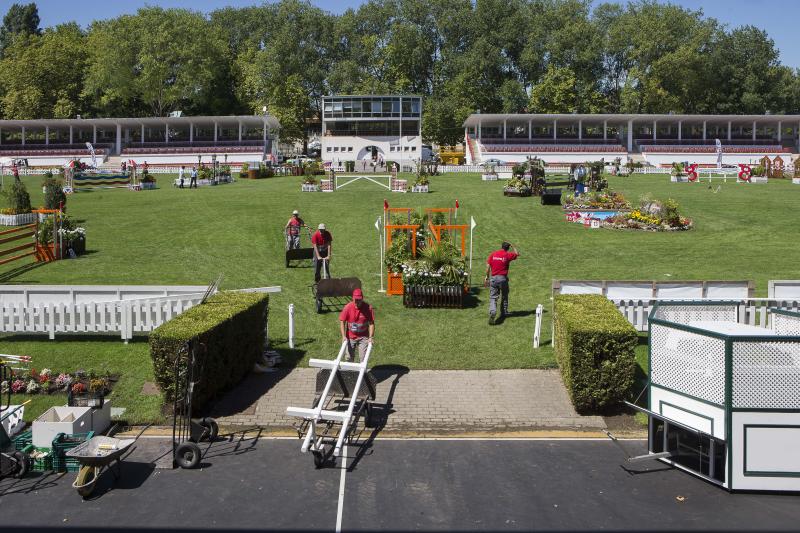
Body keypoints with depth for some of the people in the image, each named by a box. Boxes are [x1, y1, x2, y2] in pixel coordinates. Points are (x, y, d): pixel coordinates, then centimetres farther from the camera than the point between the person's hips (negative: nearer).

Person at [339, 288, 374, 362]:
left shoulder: (368, 307, -15)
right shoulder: (348, 307, -13)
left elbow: (371, 323, -11)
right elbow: (342, 322, -8)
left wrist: (370, 337, -19)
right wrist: (344, 336, -16)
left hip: (363, 337, -1)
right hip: (350, 337, 1)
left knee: (363, 358, -2)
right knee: (349, 357, 9)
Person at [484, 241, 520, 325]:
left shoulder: (492, 254, 3)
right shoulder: (507, 255, -3)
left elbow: (488, 266, 1)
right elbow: (517, 254, 15)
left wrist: (487, 277, 9)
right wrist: (512, 246, 24)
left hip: (494, 278, 1)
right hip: (503, 278, -1)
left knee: (493, 297, -1)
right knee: (505, 296, 20)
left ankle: (492, 312, -24)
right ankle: (504, 312, 28)